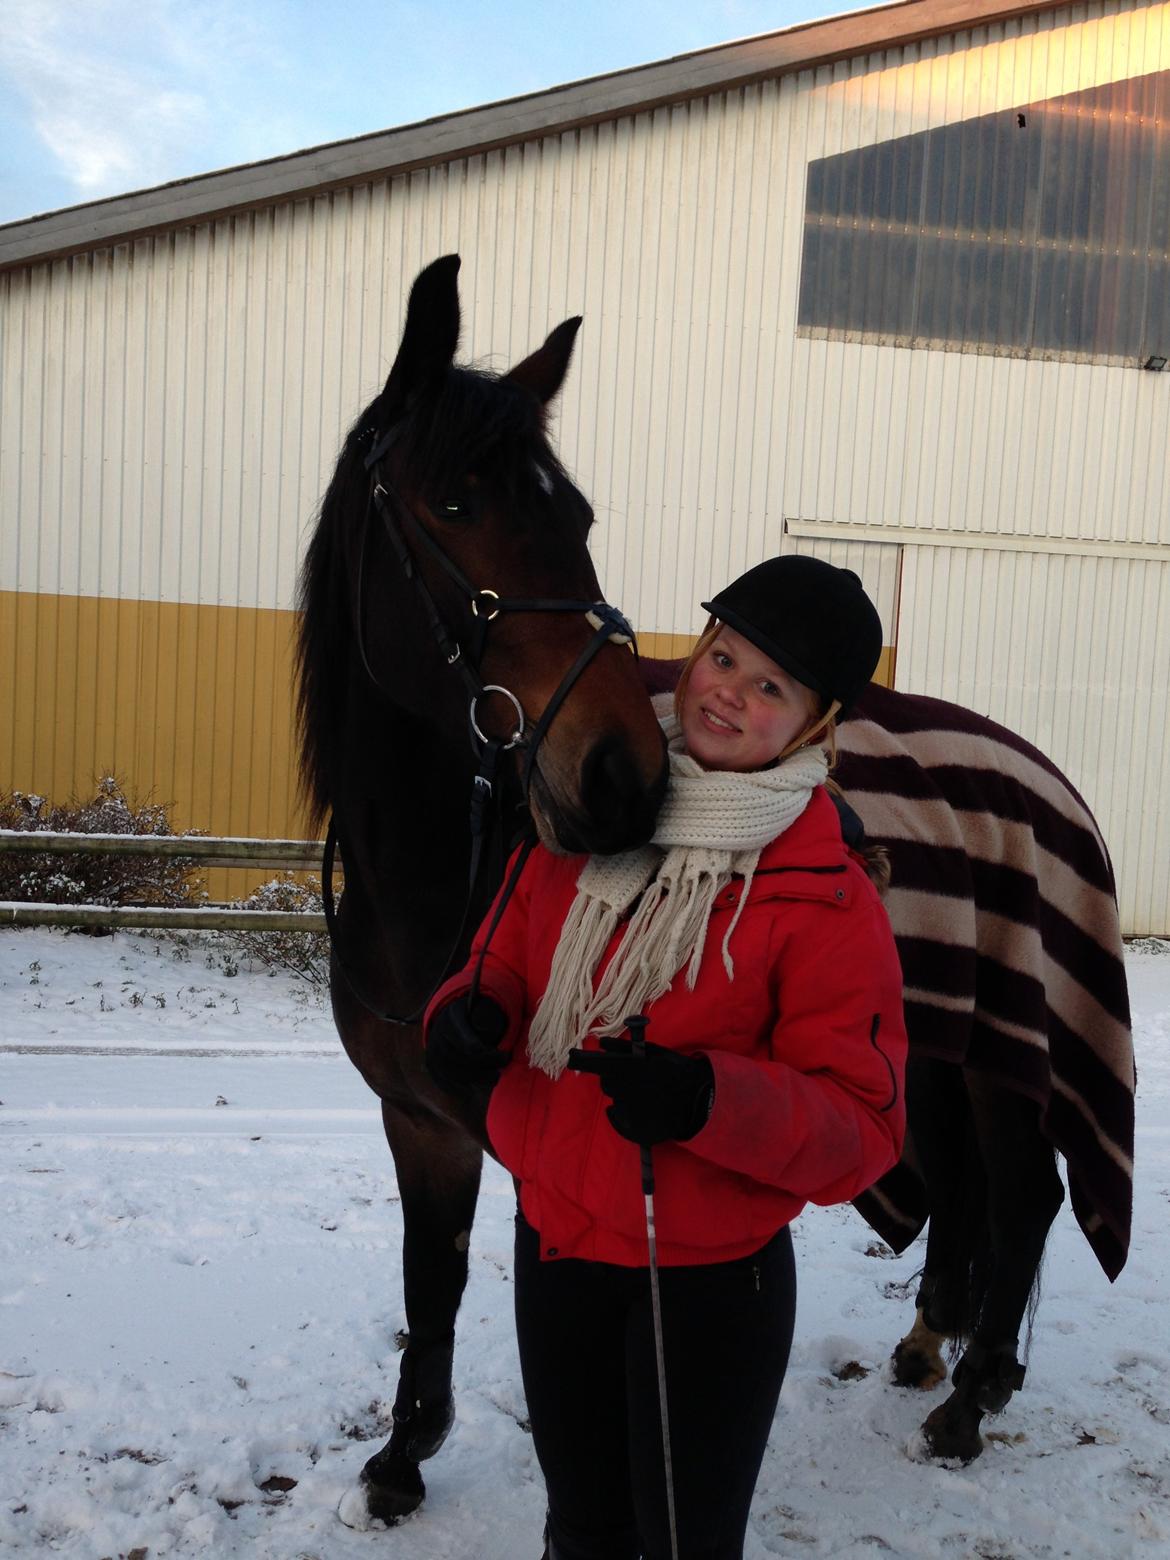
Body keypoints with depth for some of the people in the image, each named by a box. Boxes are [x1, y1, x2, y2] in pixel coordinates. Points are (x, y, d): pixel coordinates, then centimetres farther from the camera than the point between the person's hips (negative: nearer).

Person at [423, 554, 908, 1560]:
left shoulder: (829, 899, -18)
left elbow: (865, 1129, -18)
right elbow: (512, 963, 8)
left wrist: (709, 1099, -34)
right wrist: (470, 1018, -14)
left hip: (709, 1283, -4)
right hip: (555, 1245, 5)